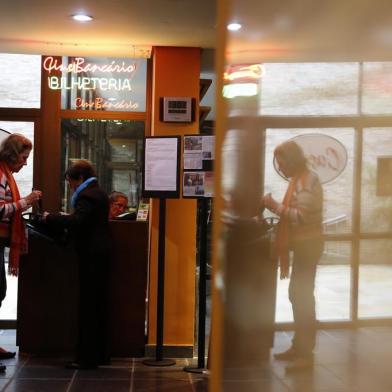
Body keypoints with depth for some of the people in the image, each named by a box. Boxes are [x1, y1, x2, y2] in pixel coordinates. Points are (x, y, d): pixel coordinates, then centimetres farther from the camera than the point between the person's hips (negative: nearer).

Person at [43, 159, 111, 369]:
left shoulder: (87, 196, -14)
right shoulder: (99, 193, 17)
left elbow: (76, 221, -27)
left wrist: (50, 218, -17)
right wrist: (59, 219, 14)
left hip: (91, 255, -10)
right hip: (100, 252, 10)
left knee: (88, 306, -6)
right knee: (98, 305, 14)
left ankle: (87, 357, -1)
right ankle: (100, 353, 21)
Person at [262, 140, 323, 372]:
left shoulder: (307, 180, -16)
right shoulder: (298, 179, 14)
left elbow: (301, 215, -23)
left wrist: (275, 206, -18)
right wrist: (276, 207, 6)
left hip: (309, 244, -10)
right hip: (302, 244, 10)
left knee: (303, 296, -9)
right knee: (298, 295, 15)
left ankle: (306, 354, -4)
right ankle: (299, 347, 25)